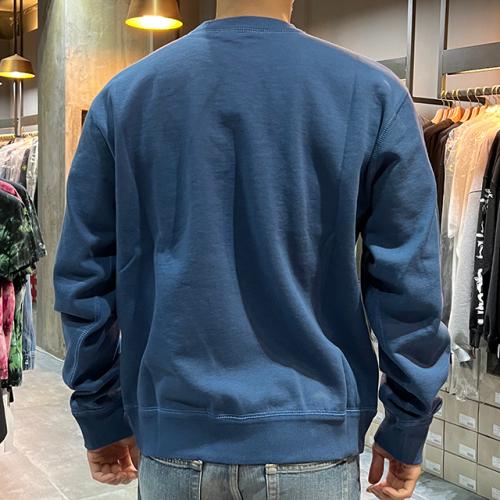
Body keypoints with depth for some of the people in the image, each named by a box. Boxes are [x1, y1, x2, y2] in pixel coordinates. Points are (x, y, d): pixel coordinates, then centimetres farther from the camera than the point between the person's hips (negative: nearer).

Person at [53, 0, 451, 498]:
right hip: (311, 438, -1)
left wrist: (101, 418, 11)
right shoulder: (374, 95, -7)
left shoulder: (123, 94, -1)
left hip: (174, 435, 2)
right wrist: (407, 429, 5)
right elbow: (407, 283, -7)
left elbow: (83, 274, 1)